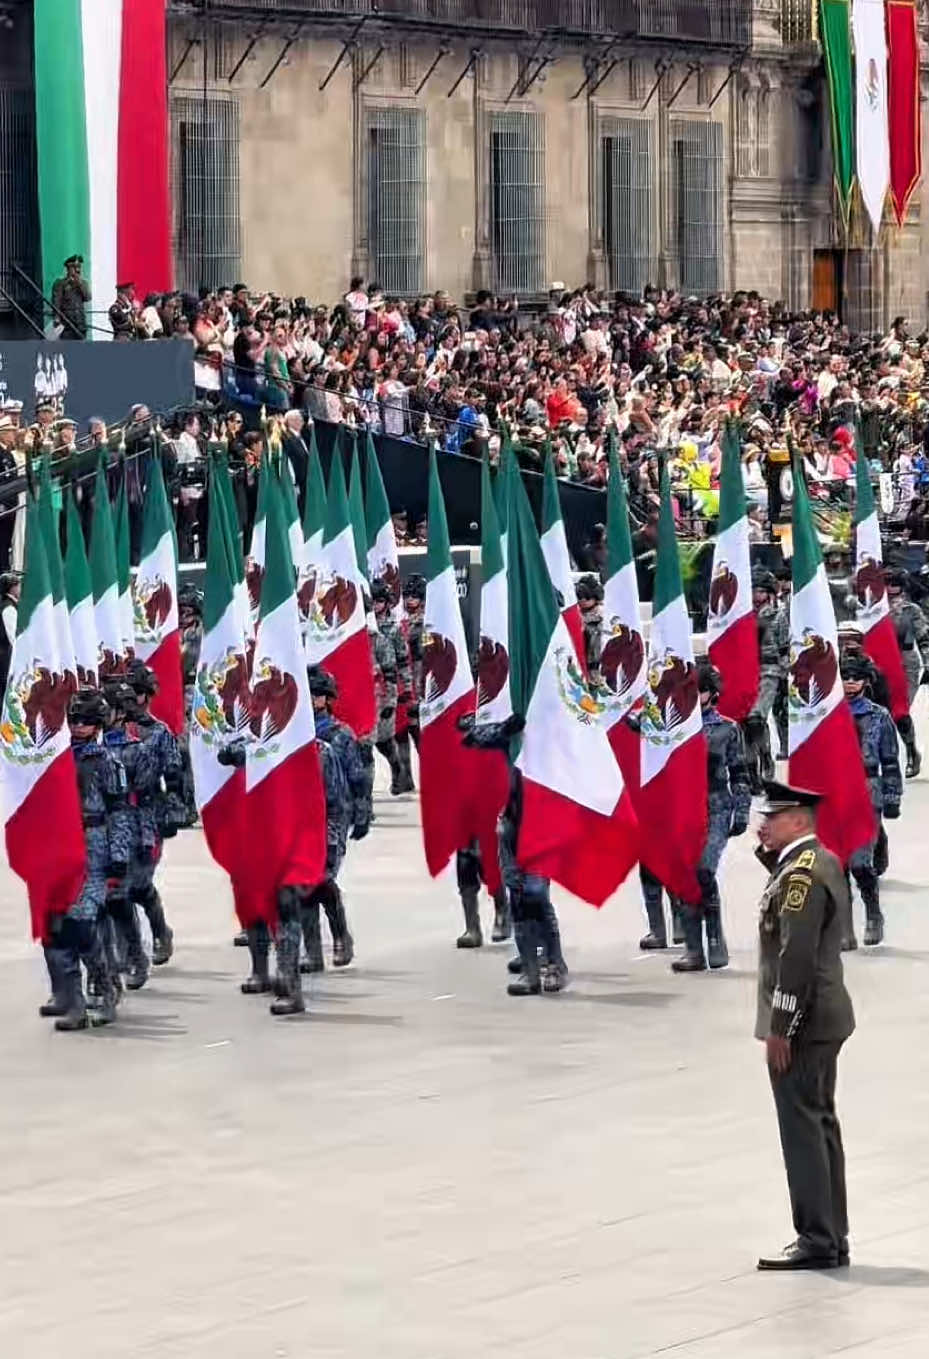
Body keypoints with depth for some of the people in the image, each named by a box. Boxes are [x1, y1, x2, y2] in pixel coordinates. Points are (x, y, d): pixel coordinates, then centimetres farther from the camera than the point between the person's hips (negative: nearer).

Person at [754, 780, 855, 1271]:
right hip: (825, 1019, 10)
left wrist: (779, 1028, -21)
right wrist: (770, 854, 7)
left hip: (801, 1024, -10)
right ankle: (831, 1238, 18)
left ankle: (817, 1240, -5)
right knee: (820, 1125, 13)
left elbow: (797, 956, -22)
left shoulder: (800, 875, -18)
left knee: (802, 1127, -7)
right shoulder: (824, 862, 13)